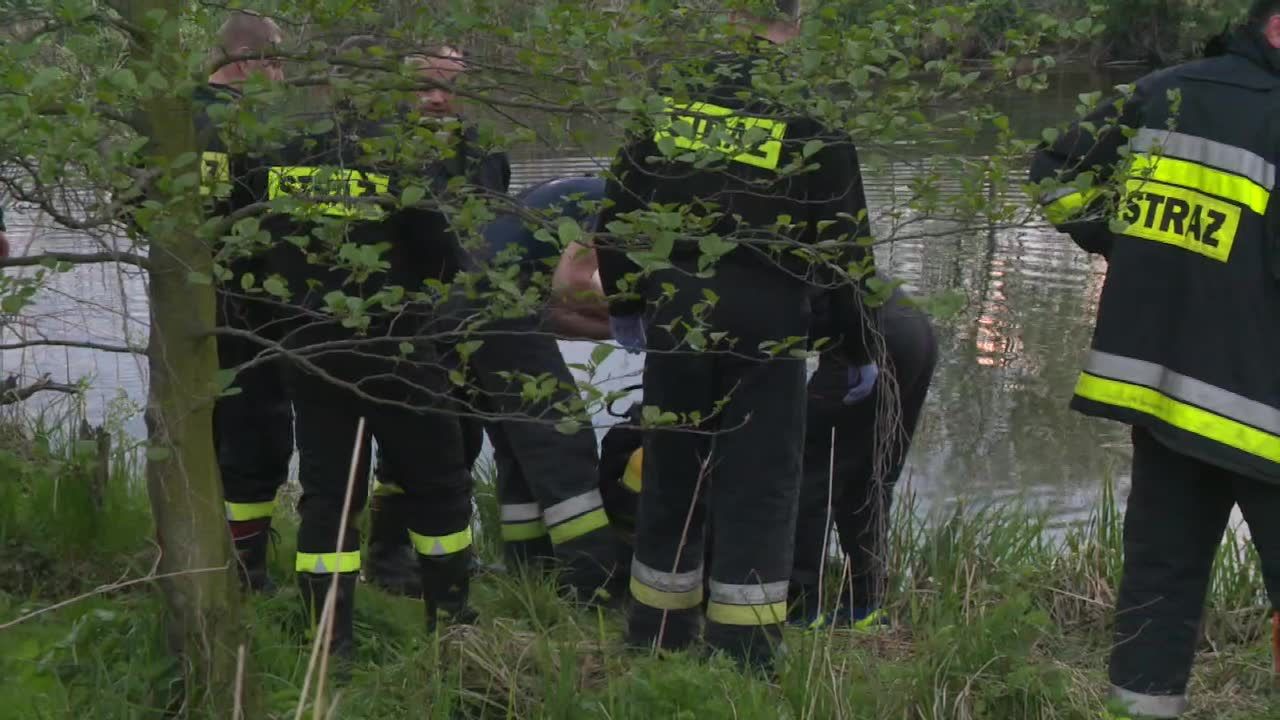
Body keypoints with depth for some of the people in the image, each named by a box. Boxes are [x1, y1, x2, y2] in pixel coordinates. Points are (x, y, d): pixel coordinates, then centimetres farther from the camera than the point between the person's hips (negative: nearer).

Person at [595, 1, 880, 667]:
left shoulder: (672, 97, 6)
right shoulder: (810, 114, -5)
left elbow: (618, 211, 10)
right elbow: (843, 246, -4)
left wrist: (624, 305, 23)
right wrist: (858, 348, 6)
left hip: (675, 328, 4)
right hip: (765, 336, -3)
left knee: (670, 484, 15)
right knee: (757, 494, 3)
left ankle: (656, 646, 25)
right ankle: (742, 659, 4)